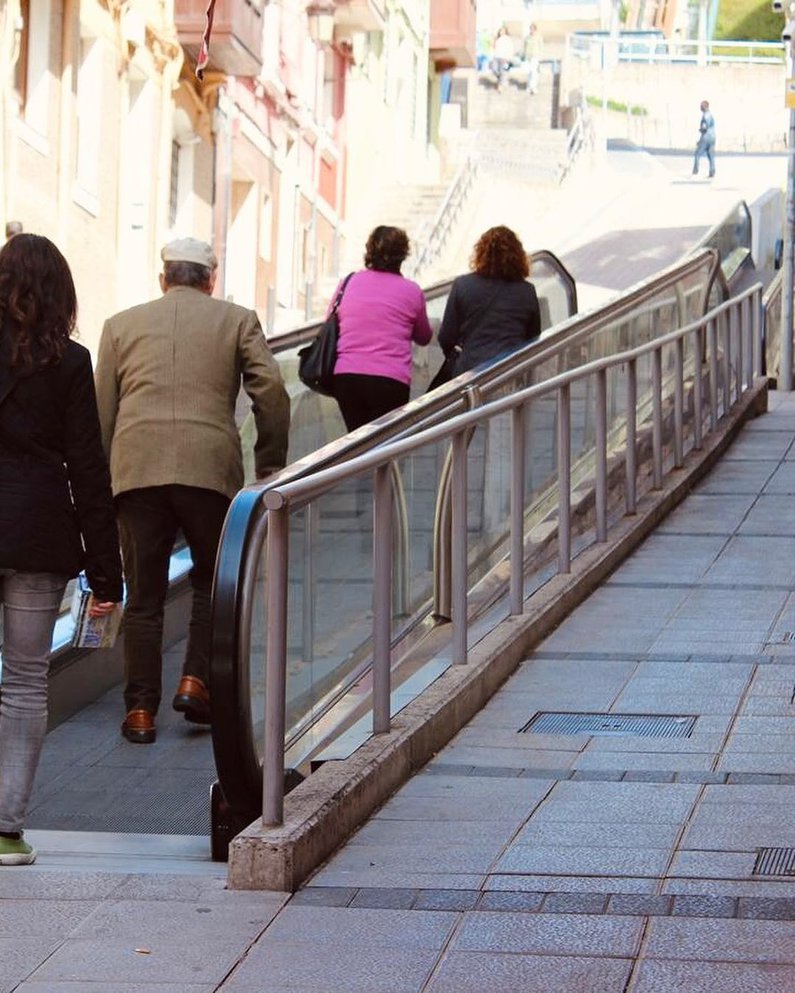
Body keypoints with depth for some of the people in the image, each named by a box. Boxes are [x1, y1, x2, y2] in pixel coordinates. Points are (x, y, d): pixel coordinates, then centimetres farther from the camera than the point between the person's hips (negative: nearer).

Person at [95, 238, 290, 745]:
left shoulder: (122, 324, 16)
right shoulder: (237, 320, 11)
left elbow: (101, 411, 13)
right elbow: (271, 391, 2)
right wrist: (271, 464, 11)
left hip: (136, 470, 1)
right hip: (210, 469, -1)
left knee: (144, 595, 8)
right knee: (213, 580, 18)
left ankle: (141, 711, 7)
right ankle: (197, 683, 5)